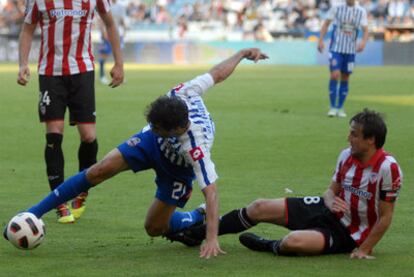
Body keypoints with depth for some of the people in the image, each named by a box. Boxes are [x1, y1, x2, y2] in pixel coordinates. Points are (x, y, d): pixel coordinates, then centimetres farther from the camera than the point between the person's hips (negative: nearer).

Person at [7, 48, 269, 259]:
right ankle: (34, 214, -4)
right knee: (98, 171, -10)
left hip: (178, 169, -4)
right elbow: (218, 73, -19)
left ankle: (197, 219, 26)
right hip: (153, 145, 5)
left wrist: (212, 239, -49)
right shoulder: (184, 93, -35)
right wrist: (242, 53, -3)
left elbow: (211, 191, -44)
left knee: (155, 228, -4)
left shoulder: (196, 149, -45)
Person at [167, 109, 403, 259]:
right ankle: (196, 234, 15)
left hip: (348, 234, -7)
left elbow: (385, 217, -20)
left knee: (293, 241, -33)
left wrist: (364, 250, -21)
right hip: (331, 211, 8)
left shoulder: (388, 168, -25)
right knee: (260, 208, 3)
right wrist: (331, 201, -16)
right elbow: (332, 190, 9)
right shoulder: (346, 156, -4)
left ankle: (269, 247, 5)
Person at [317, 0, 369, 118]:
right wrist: (320, 40, -2)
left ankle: (340, 108, 17)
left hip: (350, 50, 2)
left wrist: (363, 42, -20)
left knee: (345, 78, 6)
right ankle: (333, 107, -6)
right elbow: (326, 24, 6)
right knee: (335, 75, -14)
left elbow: (365, 30, -1)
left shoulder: (361, 12, 2)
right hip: (336, 48, -2)